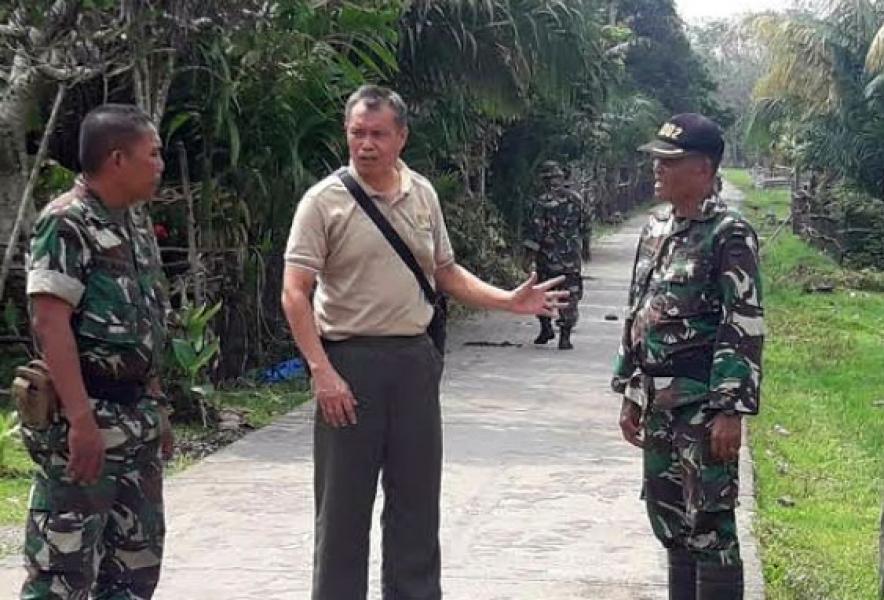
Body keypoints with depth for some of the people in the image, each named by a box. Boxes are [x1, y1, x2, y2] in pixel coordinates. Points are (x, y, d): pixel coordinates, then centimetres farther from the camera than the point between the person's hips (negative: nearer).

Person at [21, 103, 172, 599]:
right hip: (86, 414, -9)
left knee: (137, 558, 14)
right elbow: (50, 322, -21)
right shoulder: (66, 223, -13)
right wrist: (82, 418, -26)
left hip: (137, 412, 9)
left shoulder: (136, 220, 13)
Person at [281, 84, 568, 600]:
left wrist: (509, 301, 6)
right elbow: (295, 293, -11)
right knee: (344, 503, 3)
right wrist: (322, 371, -18)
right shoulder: (325, 200, -7)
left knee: (417, 498, 12)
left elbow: (446, 272, 18)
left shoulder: (423, 194, 8)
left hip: (415, 358, 5)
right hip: (350, 361, -5)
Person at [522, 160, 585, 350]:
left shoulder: (543, 201, -9)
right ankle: (565, 337, -2)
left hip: (548, 256, -2)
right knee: (569, 296, 3)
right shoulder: (576, 199, 4)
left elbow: (536, 230, -12)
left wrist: (528, 256, -10)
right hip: (572, 256, 2)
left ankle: (546, 328, 18)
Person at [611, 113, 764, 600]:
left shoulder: (729, 235, -11)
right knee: (668, 515, 15)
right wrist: (629, 394, 15)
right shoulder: (655, 230, 11)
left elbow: (745, 329, -15)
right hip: (657, 400, 8)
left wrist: (731, 411, -20)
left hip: (703, 401, -7)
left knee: (709, 523, -2)